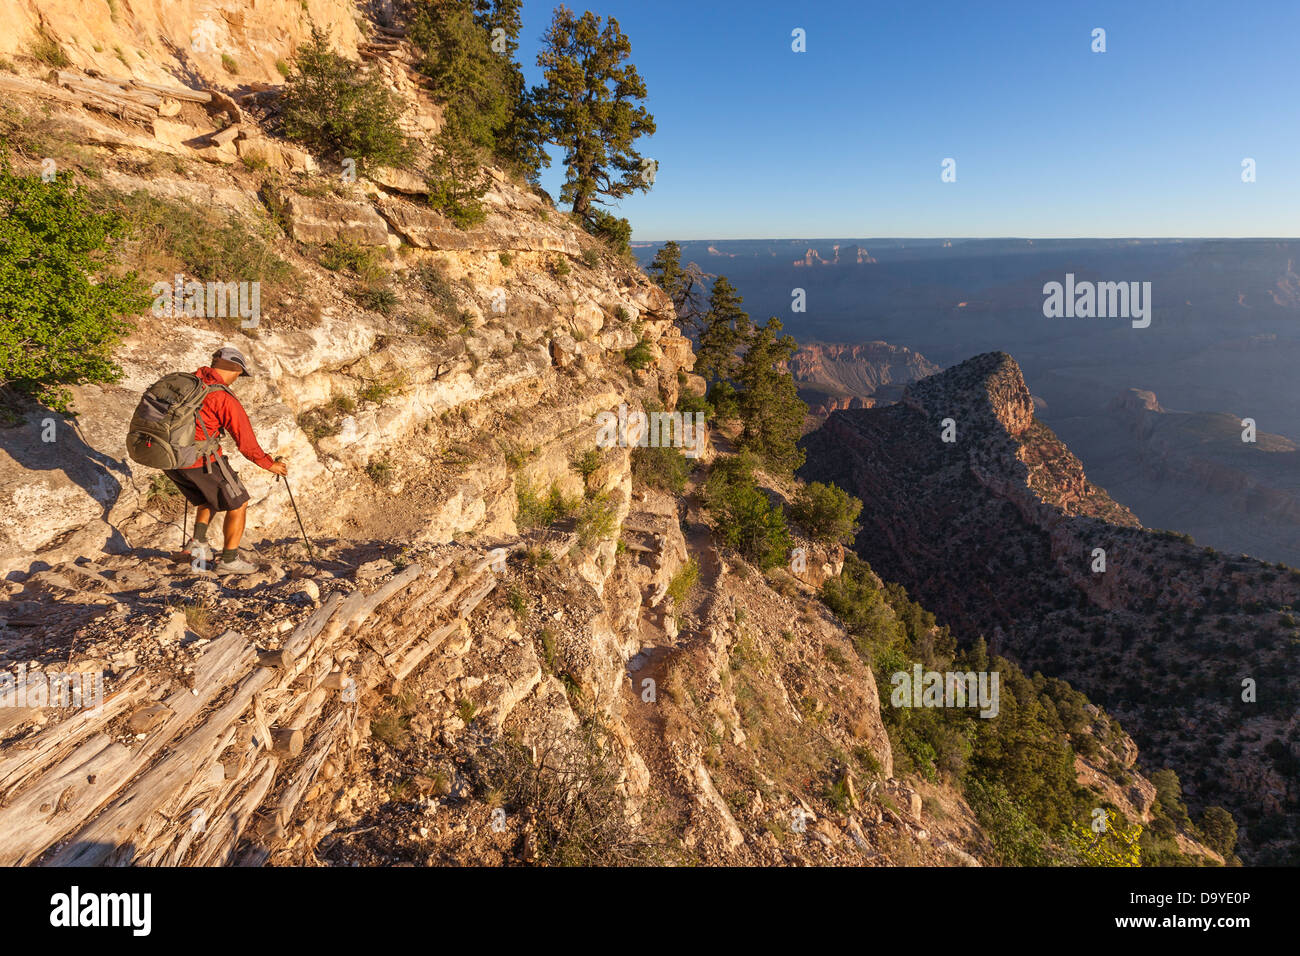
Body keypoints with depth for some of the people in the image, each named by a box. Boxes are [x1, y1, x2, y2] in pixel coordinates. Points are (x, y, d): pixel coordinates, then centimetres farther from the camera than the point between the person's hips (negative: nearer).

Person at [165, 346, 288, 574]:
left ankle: (197, 541, 17)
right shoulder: (224, 398, -16)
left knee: (210, 498, 30)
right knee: (237, 504, 9)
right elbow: (245, 440, -12)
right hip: (202, 461, -8)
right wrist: (269, 464, 0)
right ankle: (229, 560, 14)